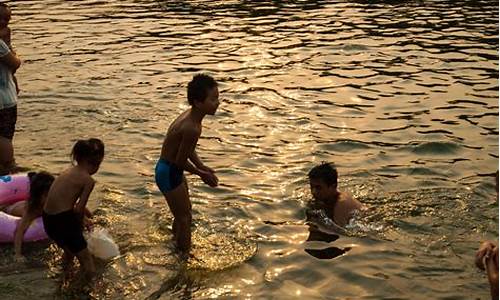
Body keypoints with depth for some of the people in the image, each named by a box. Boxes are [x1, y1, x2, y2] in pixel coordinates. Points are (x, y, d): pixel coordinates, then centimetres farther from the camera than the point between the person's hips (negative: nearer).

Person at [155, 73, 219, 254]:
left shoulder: (190, 115, -2)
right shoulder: (192, 128, -32)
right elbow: (181, 161, -24)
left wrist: (202, 167, 1)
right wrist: (201, 173, -8)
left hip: (170, 169, 10)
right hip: (169, 173, -10)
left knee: (183, 212, 28)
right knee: (184, 218, 6)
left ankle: (176, 243, 51)